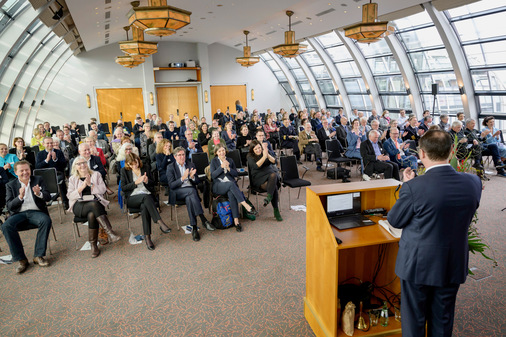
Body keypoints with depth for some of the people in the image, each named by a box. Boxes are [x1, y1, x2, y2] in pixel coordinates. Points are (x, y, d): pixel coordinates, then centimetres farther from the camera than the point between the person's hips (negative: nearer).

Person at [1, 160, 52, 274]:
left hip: (36, 212, -1)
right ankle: (20, 259, -21)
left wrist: (39, 194, -22)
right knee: (6, 226, -29)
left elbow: (48, 197, 1)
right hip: (19, 214, 1)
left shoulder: (38, 180, 13)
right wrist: (20, 197, -17)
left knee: (46, 220, -33)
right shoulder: (10, 185, 12)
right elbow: (9, 206, 2)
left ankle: (38, 256, -24)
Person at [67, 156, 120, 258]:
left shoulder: (96, 174, 19)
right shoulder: (72, 179, 20)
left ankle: (93, 246, -31)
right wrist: (82, 186, -7)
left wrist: (90, 184, -8)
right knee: (94, 205, -37)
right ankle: (110, 232, -44)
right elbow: (70, 196, 6)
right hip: (79, 206, -1)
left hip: (95, 203, 1)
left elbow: (103, 190, 6)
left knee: (91, 215, -36)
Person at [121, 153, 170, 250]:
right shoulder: (124, 171, 12)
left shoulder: (145, 169, 17)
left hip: (147, 196, 2)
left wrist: (147, 181, -3)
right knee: (146, 197, -38)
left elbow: (153, 184, 20)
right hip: (132, 198, -2)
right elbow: (123, 187, 4)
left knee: (144, 207, -35)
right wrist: (136, 182, -9)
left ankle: (147, 237, -40)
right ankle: (160, 222, -47)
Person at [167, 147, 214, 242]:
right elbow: (171, 185, -5)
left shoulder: (190, 165, 16)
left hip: (190, 190, 3)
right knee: (191, 191, -36)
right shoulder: (170, 167, 6)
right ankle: (203, 219, -38)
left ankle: (194, 228, -38)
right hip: (178, 192, -3)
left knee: (189, 198, -35)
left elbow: (196, 182, 13)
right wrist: (182, 178, -19)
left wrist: (192, 177, -11)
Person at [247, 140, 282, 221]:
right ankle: (276, 211, -27)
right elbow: (256, 166, -13)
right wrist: (264, 156, -20)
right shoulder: (250, 156, 5)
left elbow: (274, 162, -1)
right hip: (259, 179, -3)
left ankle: (269, 197, -38)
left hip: (270, 174, 3)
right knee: (274, 187, -31)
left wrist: (267, 155, -18)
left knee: (273, 175, -36)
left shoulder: (265, 152, 14)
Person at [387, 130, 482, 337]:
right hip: (454, 265, 5)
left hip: (418, 265, -4)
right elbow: (466, 217, 8)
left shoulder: (414, 187, -26)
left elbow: (394, 220, -11)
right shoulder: (473, 183, -10)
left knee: (414, 320, 16)